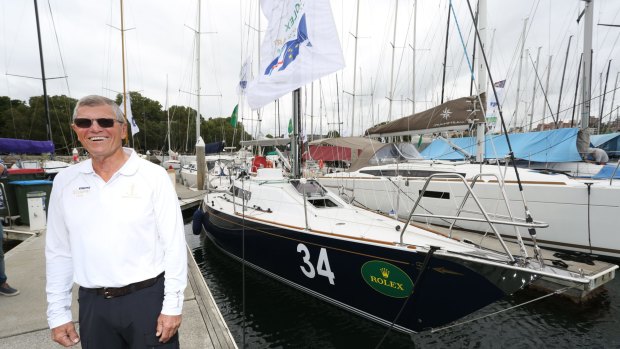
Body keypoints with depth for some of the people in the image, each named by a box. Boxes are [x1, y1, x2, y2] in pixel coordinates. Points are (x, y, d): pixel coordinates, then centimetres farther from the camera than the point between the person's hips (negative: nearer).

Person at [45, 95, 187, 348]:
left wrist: (172, 305, -10)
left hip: (149, 298, -3)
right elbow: (58, 251, 8)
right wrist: (58, 312, 8)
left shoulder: (153, 176, -11)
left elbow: (174, 245, -10)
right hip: (92, 304, 4)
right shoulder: (64, 182, 2)